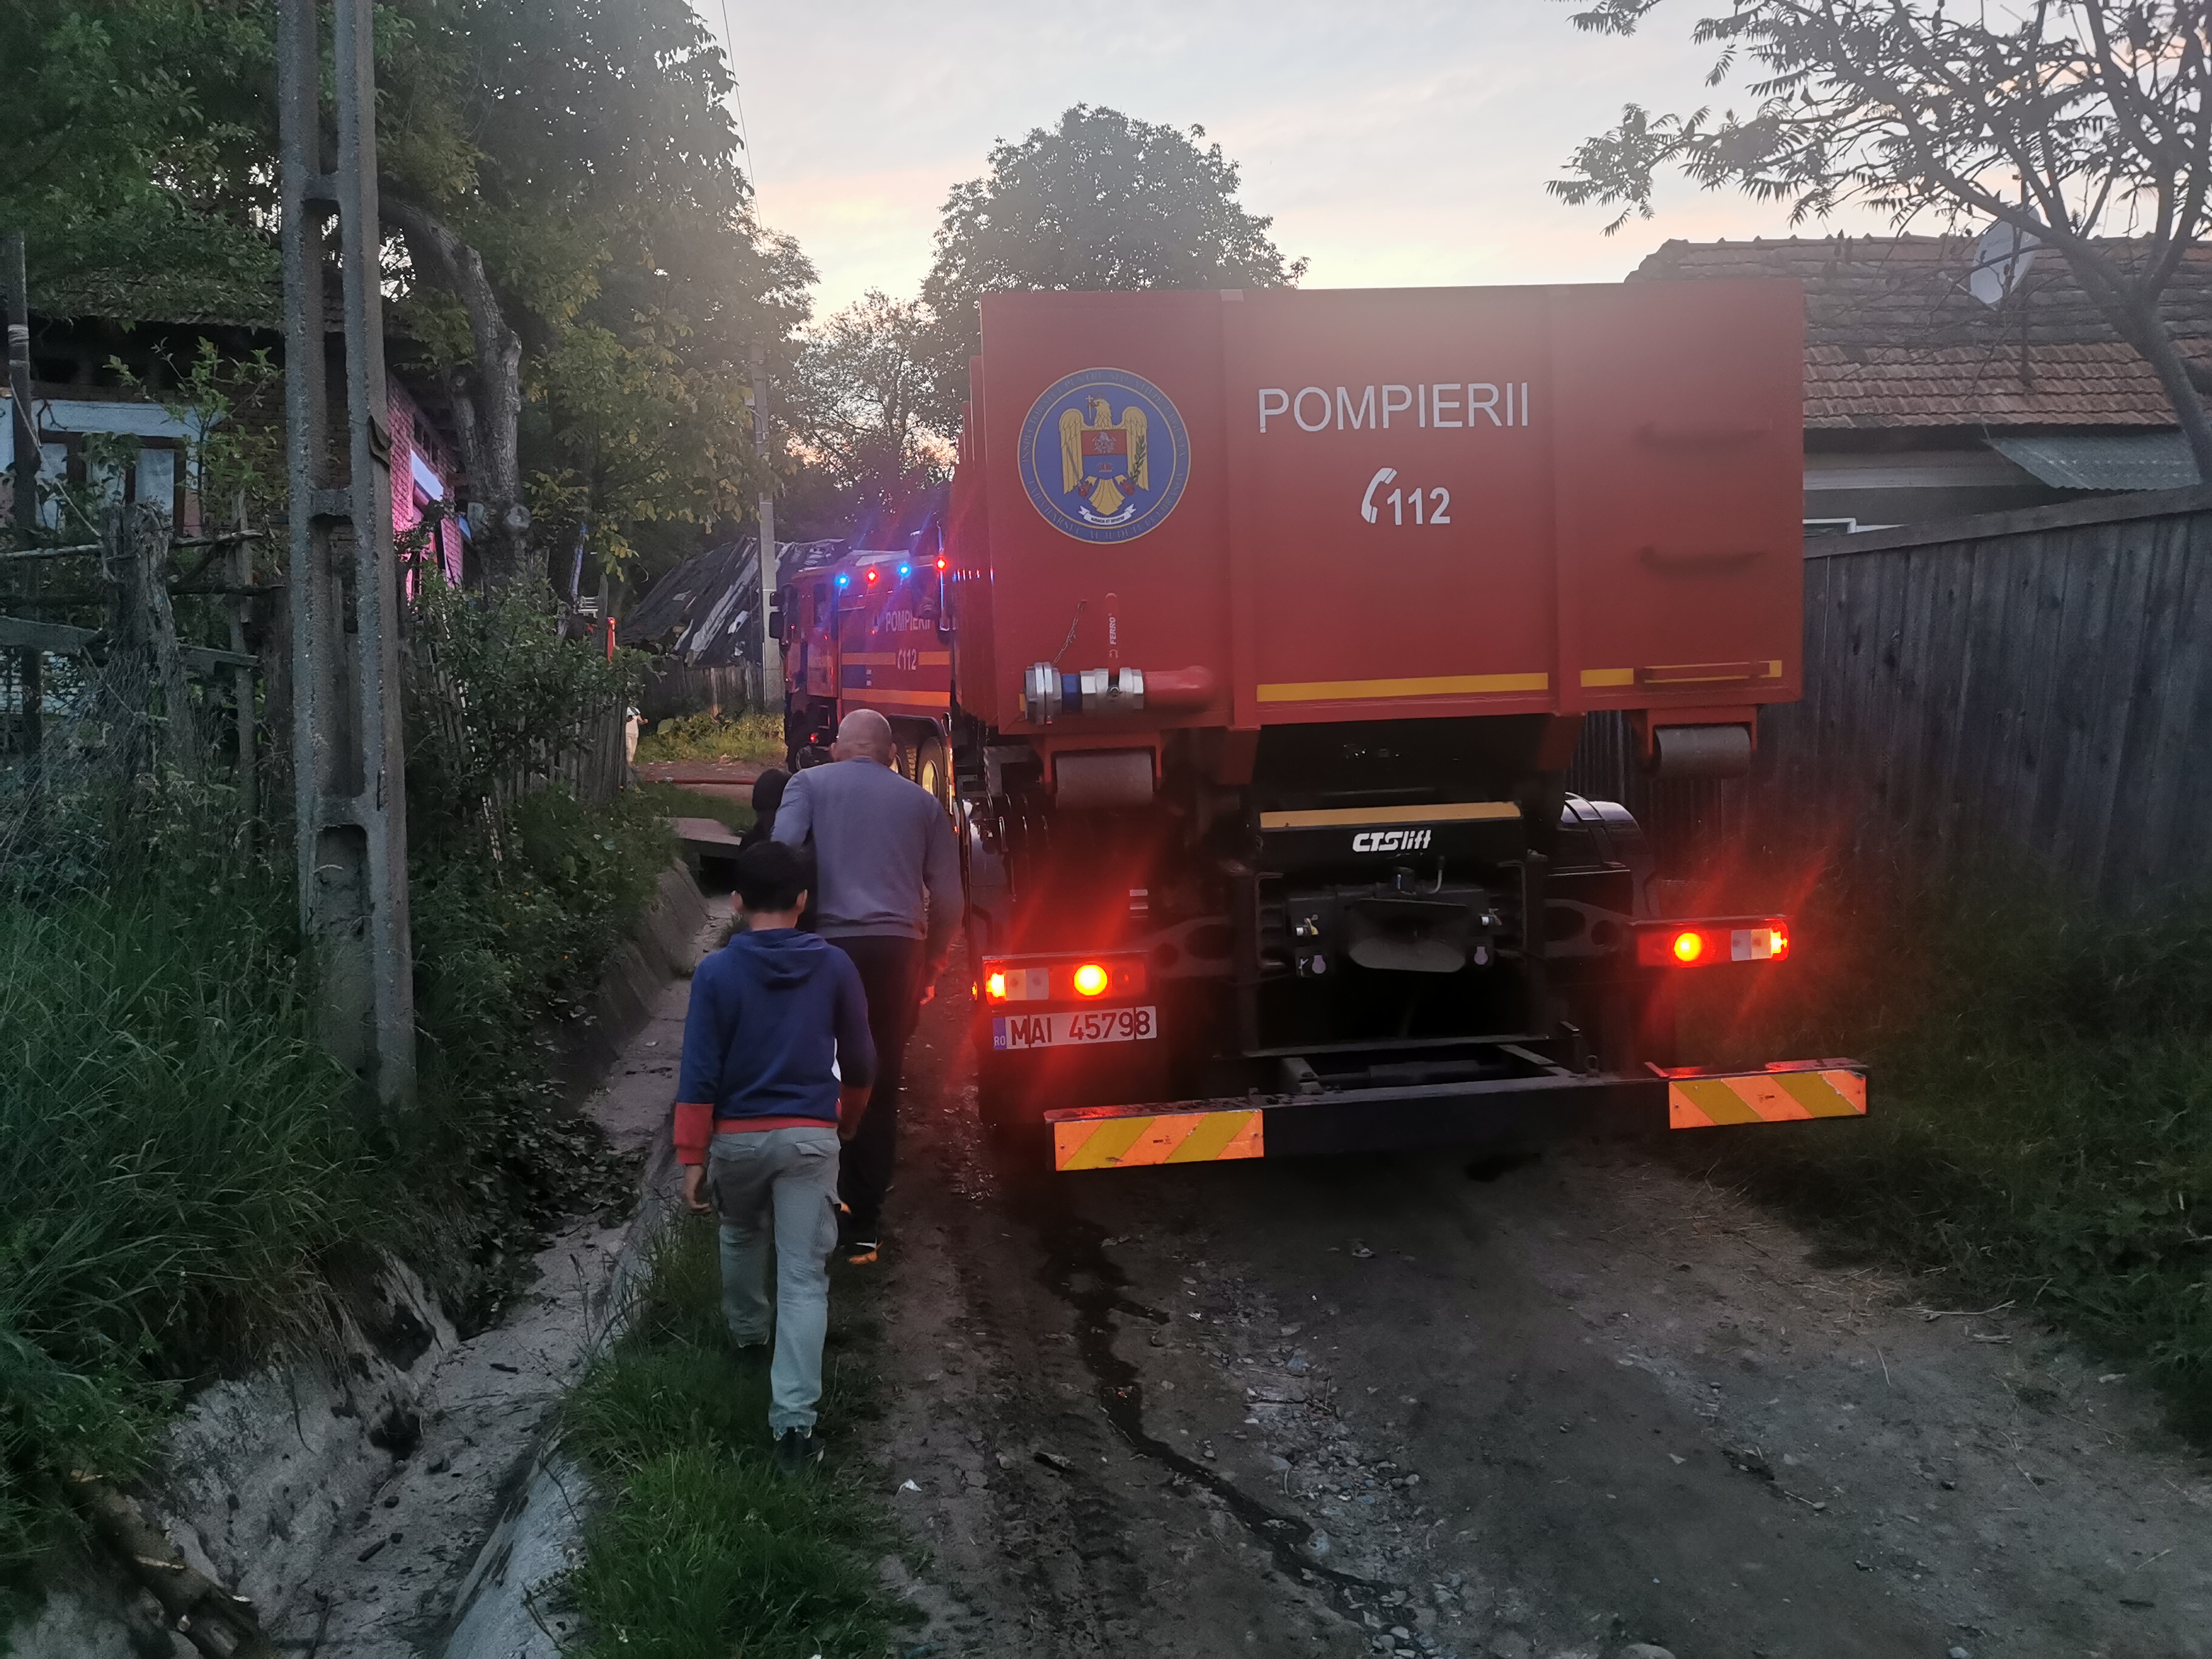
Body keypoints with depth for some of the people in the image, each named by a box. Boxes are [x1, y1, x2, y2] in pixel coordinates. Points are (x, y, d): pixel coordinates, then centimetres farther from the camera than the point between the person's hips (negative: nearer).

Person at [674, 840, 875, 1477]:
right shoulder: (835, 968, -1)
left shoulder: (716, 972, -6)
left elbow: (699, 1072, -9)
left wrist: (692, 1158, -5)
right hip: (810, 1138, 0)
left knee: (740, 1236, 30)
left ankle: (746, 1332, 51)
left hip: (737, 1137, 1)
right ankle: (793, 1423, -9)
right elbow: (859, 1061, 7)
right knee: (805, 1279, -2)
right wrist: (848, 1123, 25)